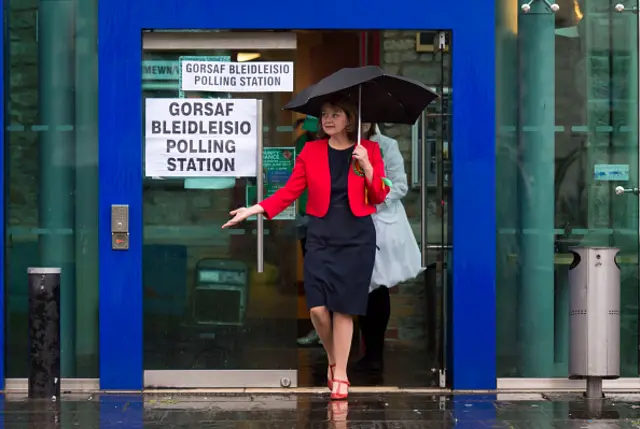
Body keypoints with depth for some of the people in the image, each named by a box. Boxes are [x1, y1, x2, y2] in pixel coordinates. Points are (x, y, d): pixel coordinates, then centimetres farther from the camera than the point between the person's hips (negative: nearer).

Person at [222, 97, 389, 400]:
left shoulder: (369, 150, 2)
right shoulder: (311, 151, 4)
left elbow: (380, 196, 0)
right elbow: (289, 191, 2)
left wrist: (366, 165, -15)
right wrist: (255, 210, -9)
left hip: (356, 238, -1)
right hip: (320, 238, 1)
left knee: (343, 308, -3)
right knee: (317, 308, -7)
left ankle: (340, 374, 8)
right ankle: (332, 359, 21)